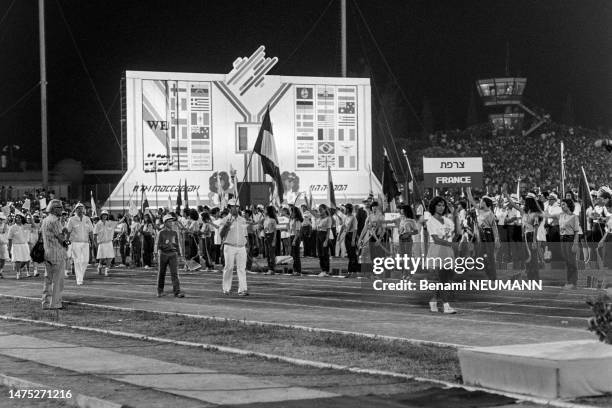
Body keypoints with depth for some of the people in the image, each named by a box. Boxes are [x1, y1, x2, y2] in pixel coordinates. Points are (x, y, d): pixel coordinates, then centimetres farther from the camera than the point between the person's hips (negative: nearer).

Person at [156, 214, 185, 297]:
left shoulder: (175, 233, 10)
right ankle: (160, 291, 24)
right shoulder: (161, 233, 2)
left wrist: (178, 253, 12)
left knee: (175, 273, -10)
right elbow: (159, 244, 0)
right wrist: (159, 252, -16)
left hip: (173, 254, 1)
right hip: (164, 253, -1)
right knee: (161, 273, 8)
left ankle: (177, 292, -16)